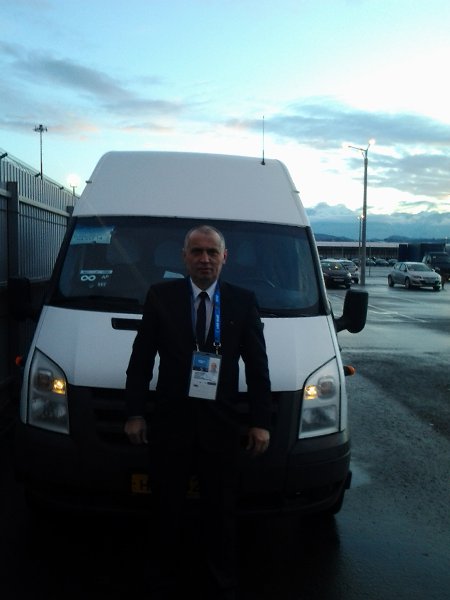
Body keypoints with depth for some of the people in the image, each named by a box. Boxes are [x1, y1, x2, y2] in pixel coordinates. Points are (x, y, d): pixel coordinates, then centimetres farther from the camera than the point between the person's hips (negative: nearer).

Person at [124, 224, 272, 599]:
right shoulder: (160, 296, 2)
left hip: (222, 425, 0)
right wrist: (134, 413, -1)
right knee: (167, 512, 13)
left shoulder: (244, 301, 3)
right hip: (169, 423, 0)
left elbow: (258, 366, 4)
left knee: (221, 514, 11)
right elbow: (141, 359, 4)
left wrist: (261, 421, -1)